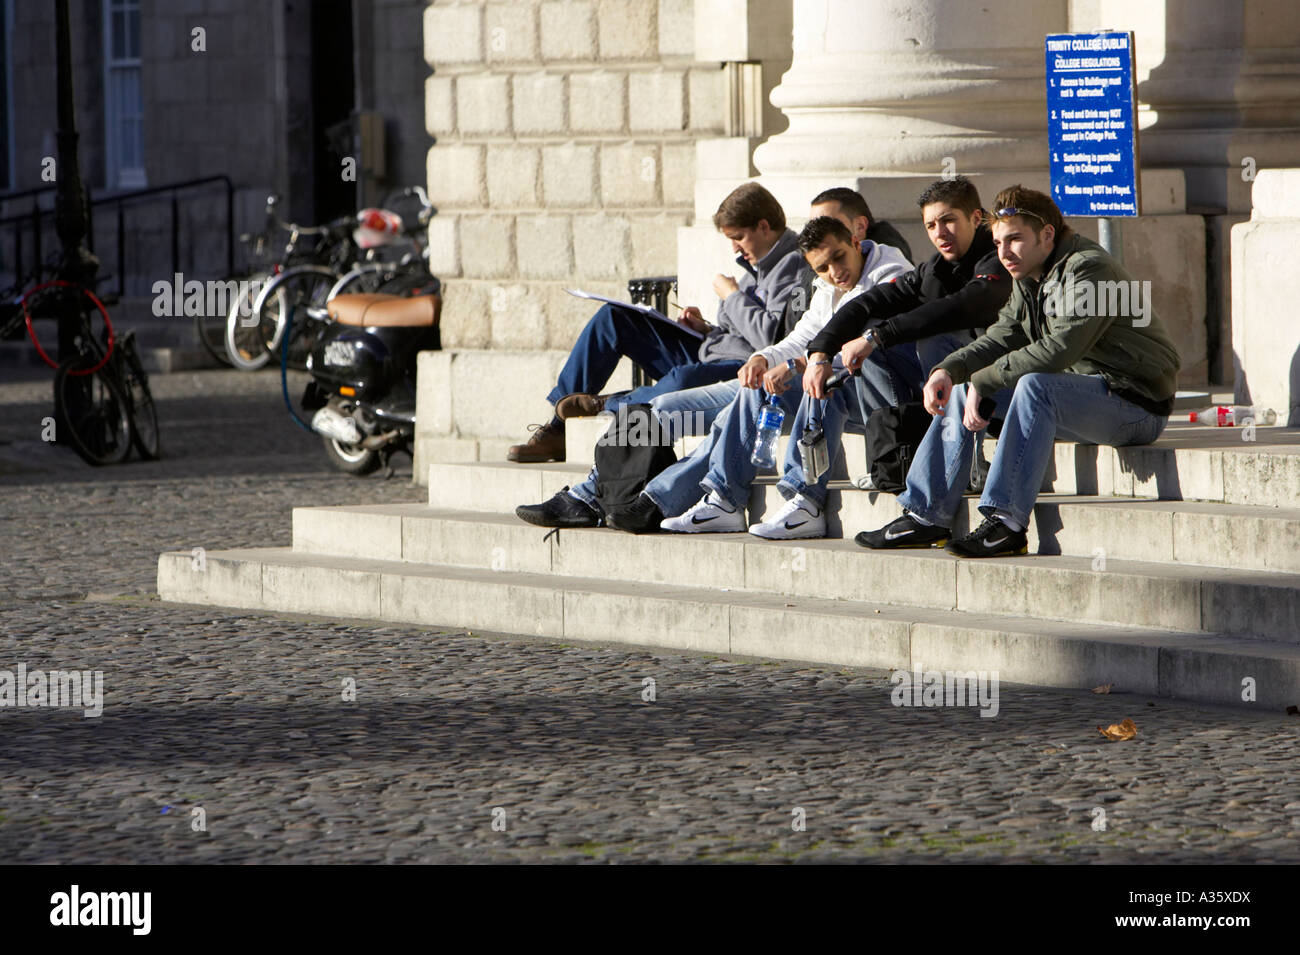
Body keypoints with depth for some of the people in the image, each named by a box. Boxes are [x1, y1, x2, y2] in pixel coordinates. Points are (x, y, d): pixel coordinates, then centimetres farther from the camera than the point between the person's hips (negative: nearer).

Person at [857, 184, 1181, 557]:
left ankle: (1006, 522, -37)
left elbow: (1058, 350, -29)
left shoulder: (1088, 270, -19)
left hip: (1134, 401, -10)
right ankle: (927, 516, 6)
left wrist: (982, 381, -24)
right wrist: (950, 370, -10)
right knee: (960, 389, 10)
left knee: (1034, 385, -35)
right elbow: (1002, 338, 9)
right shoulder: (1030, 280, 11)